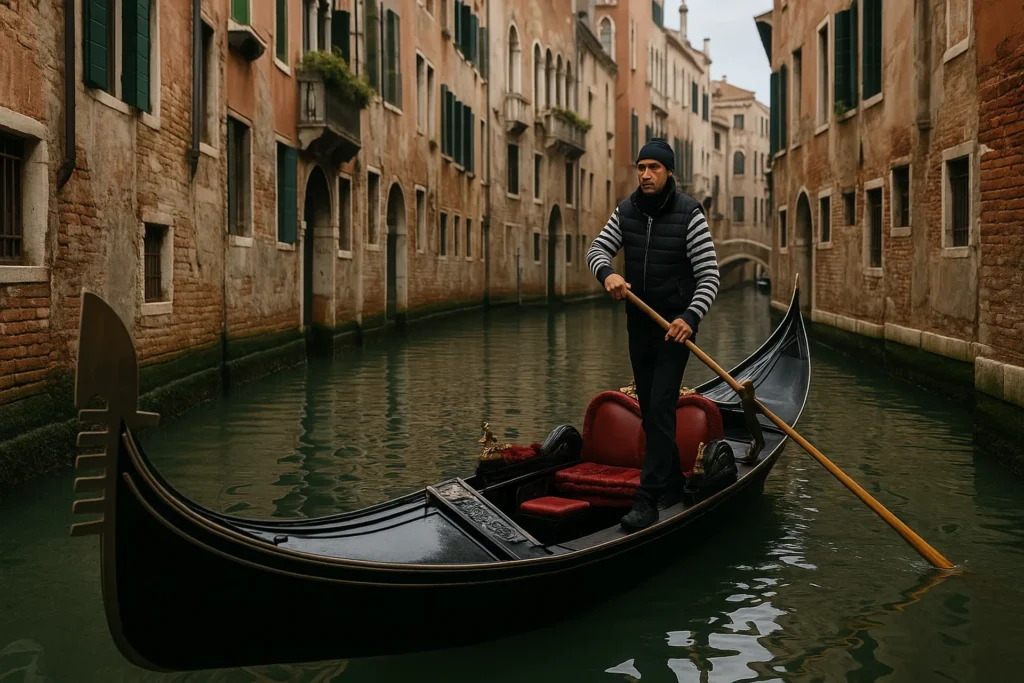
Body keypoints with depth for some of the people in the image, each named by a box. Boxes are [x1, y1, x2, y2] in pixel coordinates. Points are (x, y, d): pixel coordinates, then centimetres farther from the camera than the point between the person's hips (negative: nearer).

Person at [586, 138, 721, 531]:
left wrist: (690, 317, -30)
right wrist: (607, 273, -21)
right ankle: (672, 486, 29)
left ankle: (648, 502, -14)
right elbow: (598, 248, 3)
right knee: (649, 410, 13)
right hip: (639, 322, 6)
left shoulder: (689, 214, -14)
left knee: (660, 407, -13)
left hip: (676, 324, -6)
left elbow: (709, 276, -15)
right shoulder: (626, 211, 2)